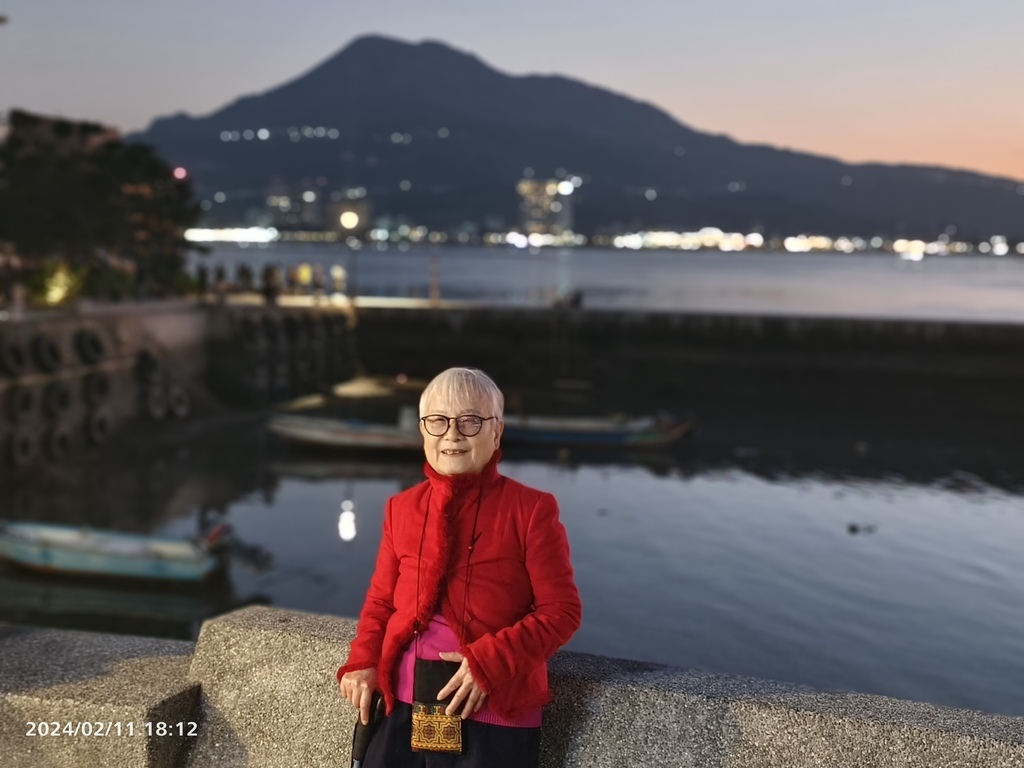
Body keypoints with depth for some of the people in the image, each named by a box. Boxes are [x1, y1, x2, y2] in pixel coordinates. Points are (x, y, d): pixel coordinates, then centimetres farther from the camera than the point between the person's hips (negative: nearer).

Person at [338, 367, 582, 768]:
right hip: (402, 707, 4)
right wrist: (363, 662, -2)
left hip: (493, 714, -3)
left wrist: (489, 662, -17)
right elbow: (381, 599, 15)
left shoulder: (531, 509, -4)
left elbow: (561, 611, -6)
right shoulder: (402, 508, 8)